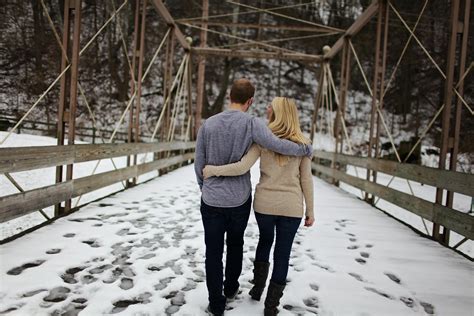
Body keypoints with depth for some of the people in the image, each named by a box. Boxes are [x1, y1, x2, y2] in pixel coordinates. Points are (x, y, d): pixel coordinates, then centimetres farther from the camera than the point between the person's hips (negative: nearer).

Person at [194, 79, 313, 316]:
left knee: (213, 252, 10)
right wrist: (306, 149, -7)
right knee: (235, 244, 23)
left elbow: (199, 163, 1)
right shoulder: (252, 124, -13)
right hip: (240, 199, 0)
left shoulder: (208, 124, -4)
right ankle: (230, 289, 41)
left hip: (211, 199, 1)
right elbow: (277, 145, -25)